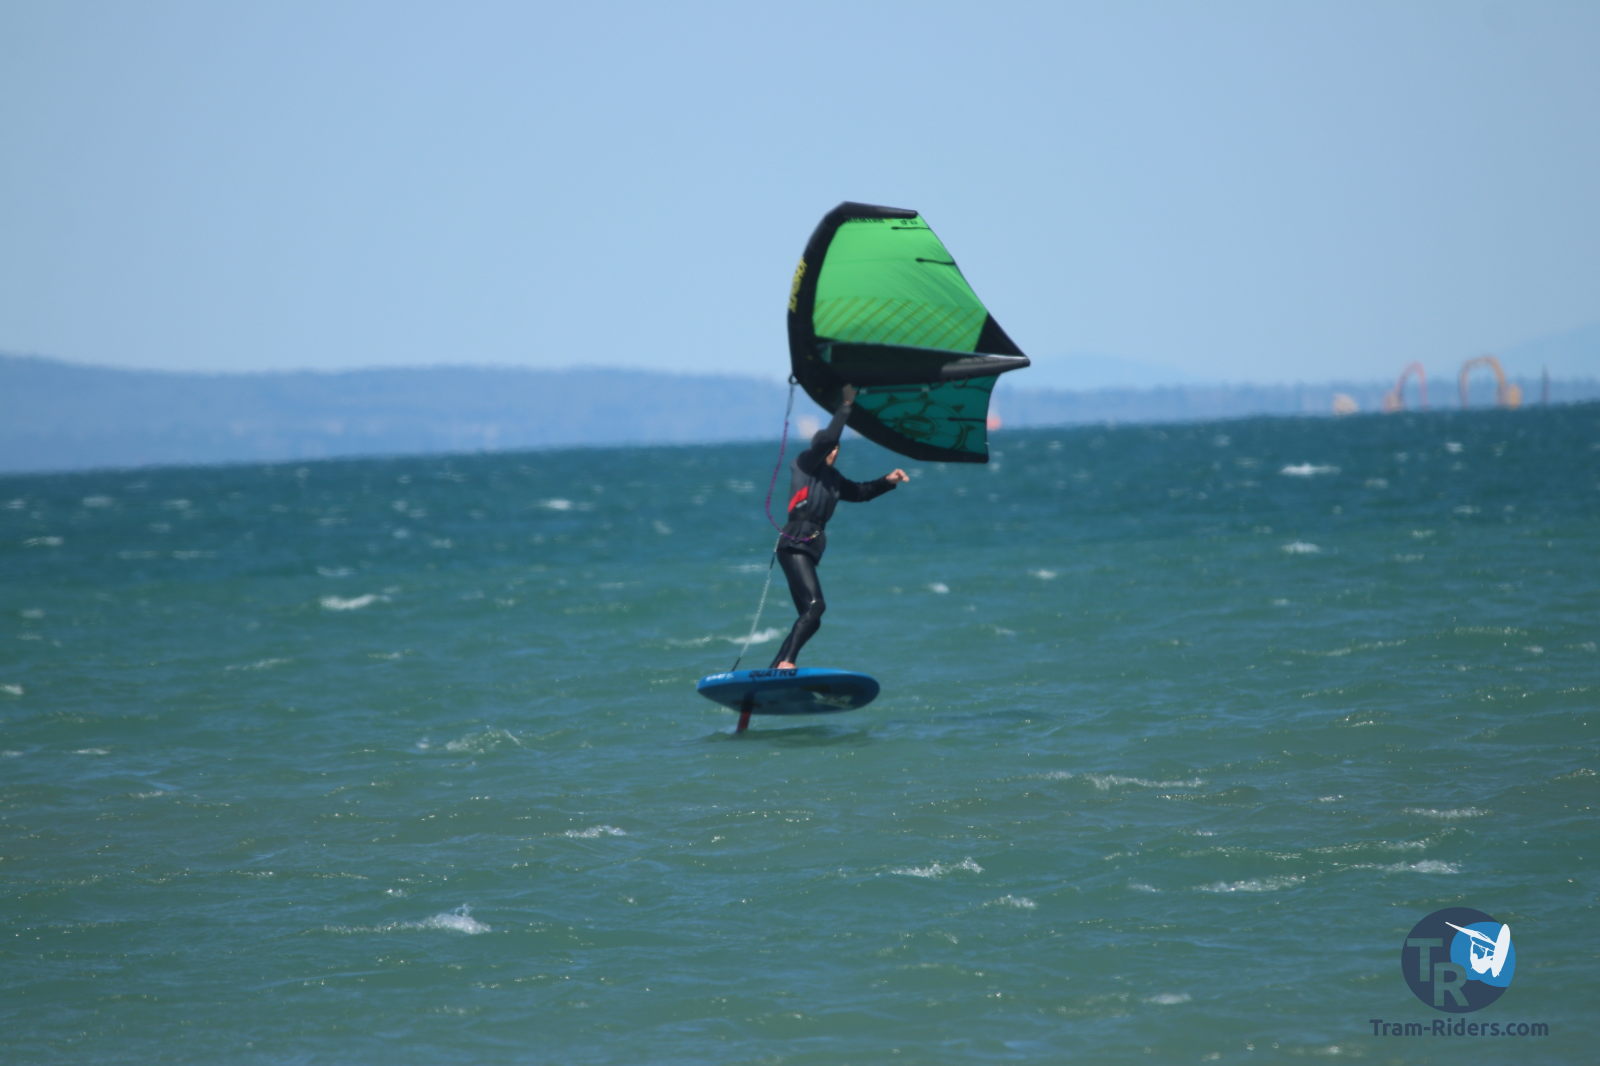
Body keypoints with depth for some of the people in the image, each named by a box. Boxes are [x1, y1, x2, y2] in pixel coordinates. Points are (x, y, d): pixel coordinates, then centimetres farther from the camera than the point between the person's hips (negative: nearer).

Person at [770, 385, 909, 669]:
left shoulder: (831, 477, 21)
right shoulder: (804, 464, 0)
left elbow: (859, 492, 33)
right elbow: (827, 439, -13)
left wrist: (887, 481, 21)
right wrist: (846, 405, -6)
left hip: (811, 549, 9)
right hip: (794, 545, -9)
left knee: (810, 618, 4)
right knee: (814, 604, -24)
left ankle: (774, 670, 4)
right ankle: (786, 662, -31)